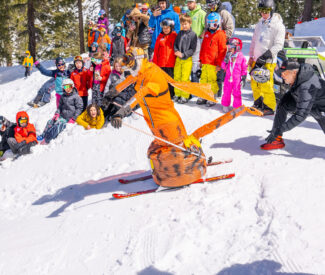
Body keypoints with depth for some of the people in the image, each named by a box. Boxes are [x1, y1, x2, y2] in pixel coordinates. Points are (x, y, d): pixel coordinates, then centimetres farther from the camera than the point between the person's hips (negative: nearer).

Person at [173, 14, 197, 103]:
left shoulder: (193, 34, -5)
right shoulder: (180, 33, 9)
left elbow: (192, 49, -8)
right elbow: (175, 44, 13)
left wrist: (183, 55, -16)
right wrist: (176, 51, -7)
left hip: (187, 59, -5)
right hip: (178, 59, 5)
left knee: (185, 78, -4)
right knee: (176, 77, 8)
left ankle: (185, 96, 5)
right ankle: (177, 94, 20)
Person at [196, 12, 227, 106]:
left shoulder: (220, 34, -6)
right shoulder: (207, 33, 15)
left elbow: (222, 50, -8)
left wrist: (219, 63, -10)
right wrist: (201, 59, 19)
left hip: (213, 63, -7)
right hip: (205, 62, 7)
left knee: (212, 80, -3)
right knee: (204, 79, 11)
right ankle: (203, 96, 21)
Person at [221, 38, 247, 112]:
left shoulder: (241, 57, -7)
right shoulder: (228, 56, 1)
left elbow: (244, 68, 1)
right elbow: (223, 67, 1)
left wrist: (244, 77, -1)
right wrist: (226, 61, -16)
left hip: (237, 78, -3)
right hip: (228, 77, 3)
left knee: (236, 92, 3)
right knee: (227, 92, 9)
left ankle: (237, 107, 15)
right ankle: (225, 105, 24)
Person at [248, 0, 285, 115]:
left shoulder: (278, 25, -6)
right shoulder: (260, 24, 16)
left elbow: (278, 45, -13)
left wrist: (267, 54, -21)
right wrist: (251, 56, 18)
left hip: (268, 61, -7)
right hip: (256, 59, 7)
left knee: (266, 85, -11)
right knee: (255, 83, 11)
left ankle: (269, 107, -1)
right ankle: (258, 104, 25)